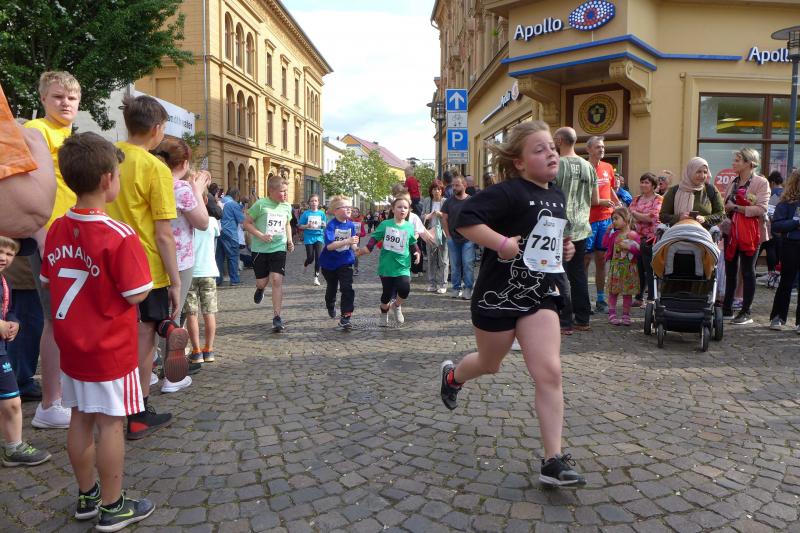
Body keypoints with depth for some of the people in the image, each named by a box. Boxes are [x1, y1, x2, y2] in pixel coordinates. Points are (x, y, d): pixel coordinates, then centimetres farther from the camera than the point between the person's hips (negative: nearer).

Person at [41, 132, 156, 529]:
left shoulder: (56, 230, 0)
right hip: (111, 349, -7)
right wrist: (142, 277, -1)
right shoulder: (119, 237, -22)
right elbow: (136, 295, -19)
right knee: (111, 423, 4)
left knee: (80, 419, 16)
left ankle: (86, 497, 32)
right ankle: (112, 507, 17)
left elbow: (48, 281, 11)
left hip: (71, 345, 7)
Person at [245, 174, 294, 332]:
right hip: (260, 249, -2)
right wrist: (261, 235, -19)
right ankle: (260, 289, 46)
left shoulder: (287, 207, 4)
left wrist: (290, 240, 8)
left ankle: (277, 317, -6)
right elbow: (247, 223, -6)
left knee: (277, 280, -12)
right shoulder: (261, 204, -10)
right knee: (261, 282, 6)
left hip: (279, 249, 2)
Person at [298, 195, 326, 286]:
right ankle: (305, 265, 34)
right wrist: (307, 226, -19)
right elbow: (300, 226, 0)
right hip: (309, 238, -1)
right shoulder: (306, 213, -3)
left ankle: (316, 277, 3)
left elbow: (324, 226, 12)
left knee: (318, 257, -7)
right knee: (310, 258, -2)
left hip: (318, 237, 2)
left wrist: (323, 225, -11)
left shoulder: (321, 213, 4)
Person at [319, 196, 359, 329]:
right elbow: (330, 245, -31)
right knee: (331, 287, 20)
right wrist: (347, 241, -40)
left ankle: (345, 318, -9)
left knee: (347, 289, -14)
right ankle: (331, 307, 51)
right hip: (330, 263, -2)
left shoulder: (351, 225, -5)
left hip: (345, 262, 2)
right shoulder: (331, 225, -20)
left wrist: (356, 248, -20)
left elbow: (353, 244, 3)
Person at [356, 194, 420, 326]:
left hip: (402, 267, 1)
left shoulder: (410, 227, 2)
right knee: (387, 293, 6)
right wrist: (361, 251, -10)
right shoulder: (385, 224, -3)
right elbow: (374, 240, -1)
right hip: (386, 266, 0)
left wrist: (417, 253, -6)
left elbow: (413, 245, 12)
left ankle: (396, 306, 13)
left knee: (405, 288, -21)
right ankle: (384, 315, 36)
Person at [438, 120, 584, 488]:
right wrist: (502, 243, -30)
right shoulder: (509, 192, -16)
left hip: (540, 295, 5)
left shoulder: (557, 197, 9)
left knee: (550, 373, -8)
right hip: (499, 293, -5)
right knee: (490, 364, 17)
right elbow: (465, 219, -24)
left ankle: (553, 461, -1)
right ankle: (453, 375, 53)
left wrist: (564, 249, 9)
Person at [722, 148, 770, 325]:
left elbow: (761, 209, -15)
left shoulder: (761, 182, -5)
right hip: (732, 231, 6)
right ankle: (727, 308, 17)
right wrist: (726, 208, 0)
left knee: (748, 272, 0)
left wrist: (736, 207, -13)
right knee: (730, 270, 9)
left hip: (750, 233, -6)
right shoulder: (732, 183, 14)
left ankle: (746, 313, 6)